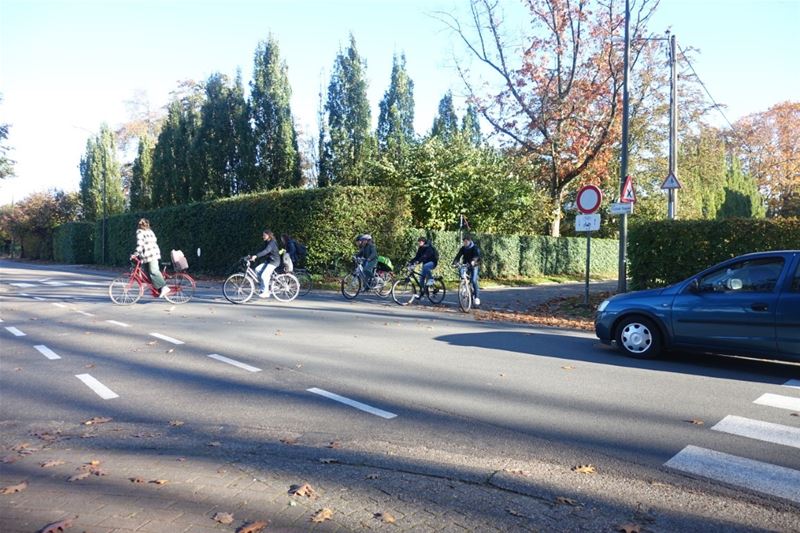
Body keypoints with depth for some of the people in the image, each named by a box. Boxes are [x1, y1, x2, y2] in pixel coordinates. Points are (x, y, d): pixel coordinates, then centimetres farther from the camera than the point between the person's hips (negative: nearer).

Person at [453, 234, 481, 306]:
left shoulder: (475, 247, -8)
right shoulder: (463, 248, 3)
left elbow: (477, 255, -25)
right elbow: (458, 256, -7)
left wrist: (473, 261, -46)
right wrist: (454, 263, -27)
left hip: (473, 266, -4)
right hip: (465, 266, 4)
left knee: (474, 280, -19)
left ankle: (476, 297, -12)